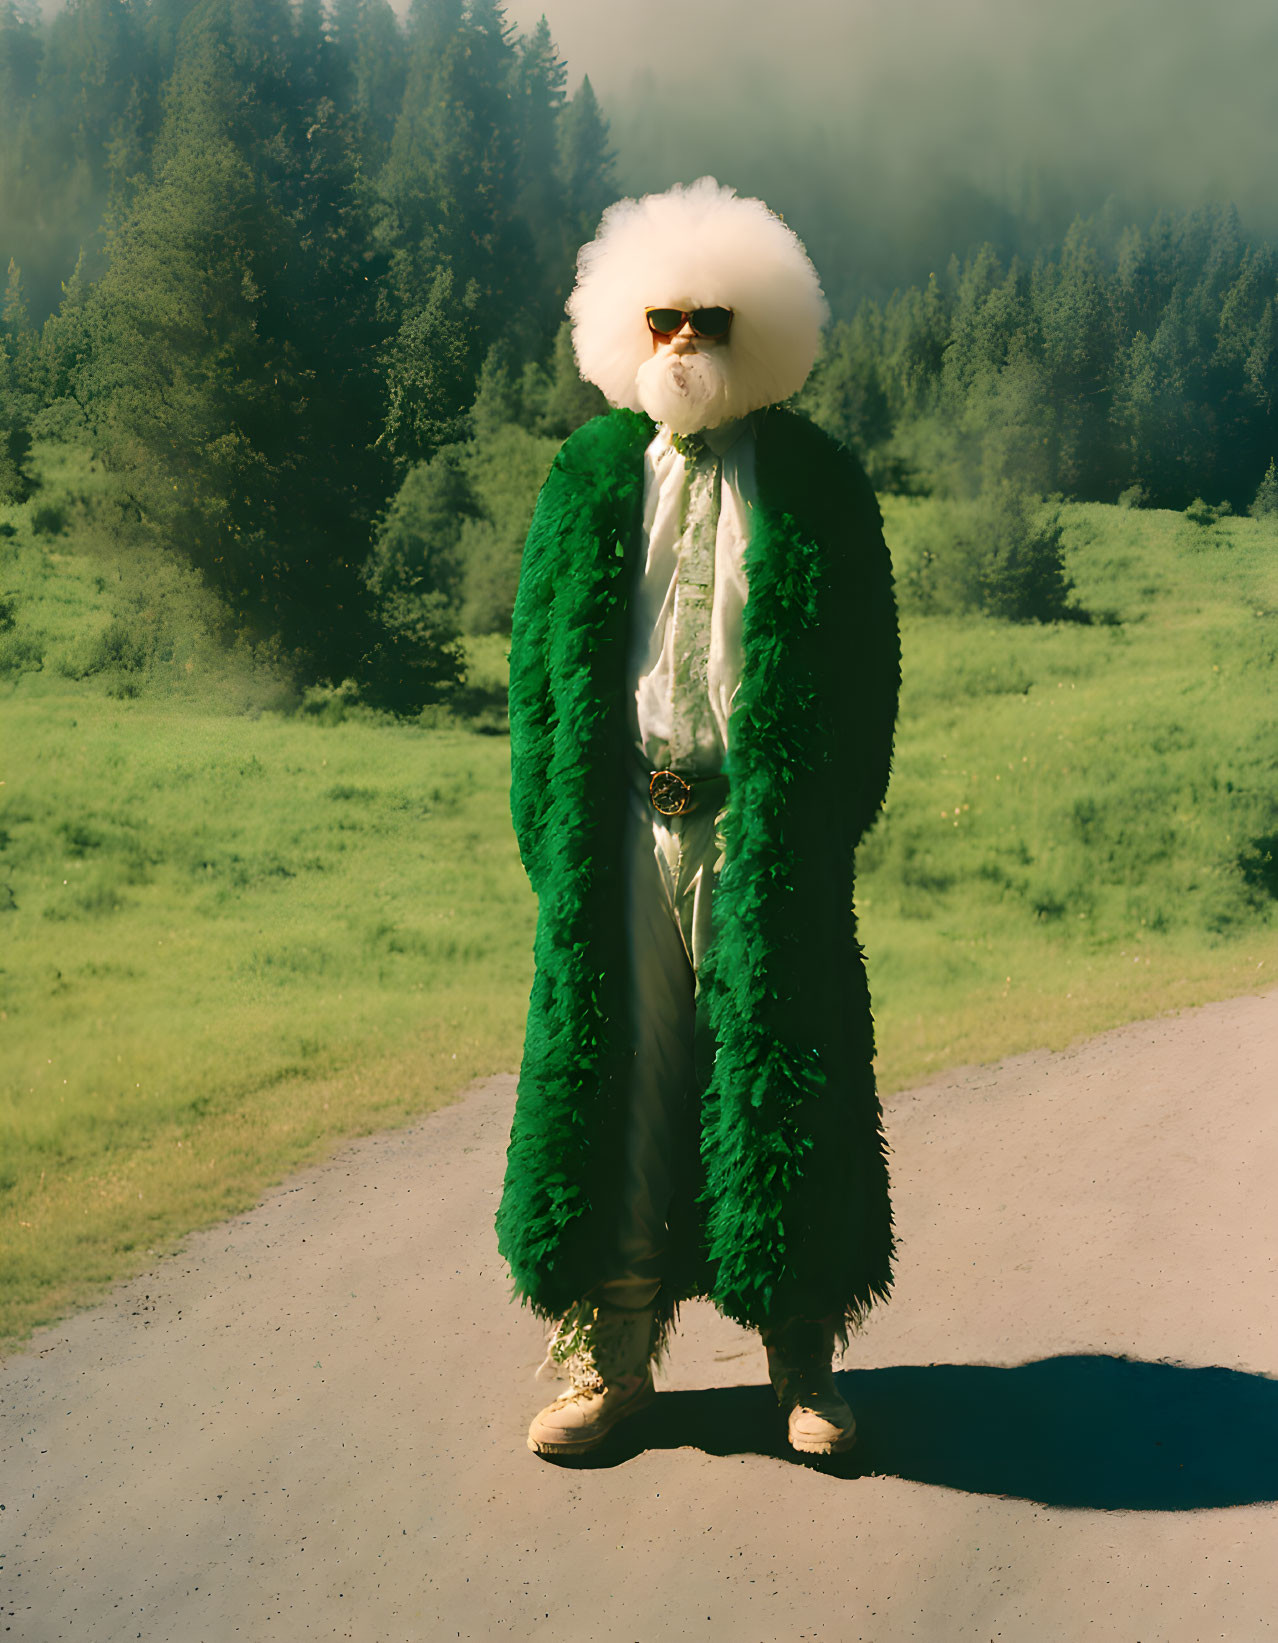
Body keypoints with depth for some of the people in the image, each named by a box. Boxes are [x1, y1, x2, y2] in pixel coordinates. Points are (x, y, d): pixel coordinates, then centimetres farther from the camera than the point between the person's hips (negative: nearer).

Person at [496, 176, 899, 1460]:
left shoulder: (816, 484, 6)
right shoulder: (589, 477, 11)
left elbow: (867, 661, 5)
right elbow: (539, 650, 10)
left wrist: (835, 815, -2)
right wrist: (547, 817, 2)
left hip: (766, 835, -1)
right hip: (622, 831, 2)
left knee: (780, 1071, 2)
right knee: (612, 1070, 2)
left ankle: (801, 1361, 14)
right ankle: (608, 1356, 14)